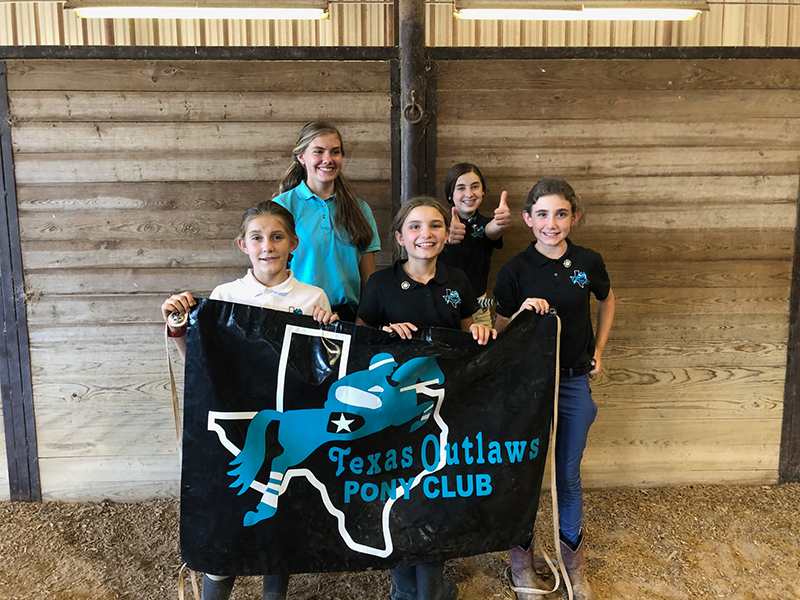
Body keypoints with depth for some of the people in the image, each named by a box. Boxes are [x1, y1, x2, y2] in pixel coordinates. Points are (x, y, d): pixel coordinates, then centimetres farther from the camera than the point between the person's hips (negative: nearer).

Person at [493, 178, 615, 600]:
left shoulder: (588, 263, -2)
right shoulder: (515, 270, -9)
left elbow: (607, 301, 18)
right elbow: (501, 334, -3)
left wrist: (598, 351, 12)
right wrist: (523, 312, -22)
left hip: (575, 380, 2)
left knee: (568, 473, 13)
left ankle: (572, 560, 33)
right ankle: (521, 558, 29)